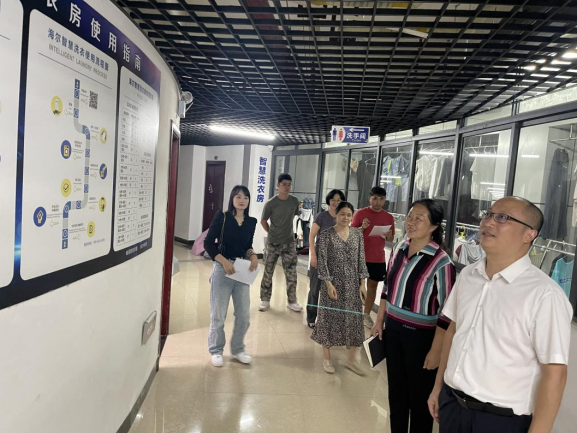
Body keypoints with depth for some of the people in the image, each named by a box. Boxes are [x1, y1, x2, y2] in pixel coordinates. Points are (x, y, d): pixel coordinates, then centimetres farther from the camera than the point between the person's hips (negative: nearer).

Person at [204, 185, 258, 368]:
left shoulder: (251, 222, 4)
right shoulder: (222, 217, -7)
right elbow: (208, 243, -8)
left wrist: (253, 256, -5)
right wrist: (224, 261, -17)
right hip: (223, 269, -4)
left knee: (244, 315, 9)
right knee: (218, 314, 6)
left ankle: (237, 349, 30)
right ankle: (216, 350, 26)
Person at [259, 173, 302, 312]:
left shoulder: (294, 201, -2)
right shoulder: (271, 203, -12)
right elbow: (263, 221, -1)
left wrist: (291, 232, 9)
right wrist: (272, 234, 1)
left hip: (289, 243, 3)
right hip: (272, 243, -2)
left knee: (291, 274, 4)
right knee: (268, 273, 7)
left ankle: (292, 301, 17)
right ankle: (265, 300, 21)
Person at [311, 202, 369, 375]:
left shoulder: (358, 234, 4)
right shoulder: (326, 235, -7)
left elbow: (361, 260, 5)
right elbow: (322, 261, -9)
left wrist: (362, 284, 1)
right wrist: (329, 284, -15)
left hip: (352, 284, 4)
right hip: (333, 283, -3)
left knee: (354, 319, 8)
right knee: (330, 319, 6)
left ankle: (352, 359, 24)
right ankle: (326, 357, 24)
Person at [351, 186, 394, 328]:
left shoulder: (388, 217, 3)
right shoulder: (360, 213, -6)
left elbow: (391, 239, 9)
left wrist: (388, 235, -13)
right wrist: (362, 228, -21)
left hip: (378, 258, 3)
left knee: (373, 286, 9)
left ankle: (366, 315, 21)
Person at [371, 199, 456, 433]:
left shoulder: (440, 262, -20)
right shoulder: (399, 249, -1)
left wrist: (436, 350, -16)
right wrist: (379, 321, 13)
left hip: (421, 335, -6)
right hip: (393, 329, 6)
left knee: (419, 396, 13)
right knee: (396, 389, 21)